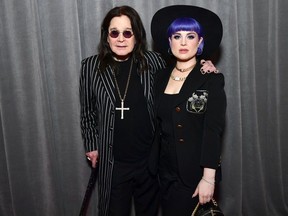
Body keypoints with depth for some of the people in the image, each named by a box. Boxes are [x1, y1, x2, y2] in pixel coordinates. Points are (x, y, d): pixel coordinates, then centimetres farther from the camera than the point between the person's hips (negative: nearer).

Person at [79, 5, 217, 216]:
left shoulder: (152, 61, -5)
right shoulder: (91, 66, -5)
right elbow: (88, 112, 6)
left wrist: (202, 66, -8)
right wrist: (92, 145, 8)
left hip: (150, 159, 1)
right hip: (113, 163, -1)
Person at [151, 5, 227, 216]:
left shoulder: (211, 78, -10)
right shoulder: (162, 76, 4)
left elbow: (213, 130, -15)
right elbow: (159, 124, 8)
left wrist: (208, 177, -19)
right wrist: (156, 165, 6)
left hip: (196, 172, -5)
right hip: (167, 170, 5)